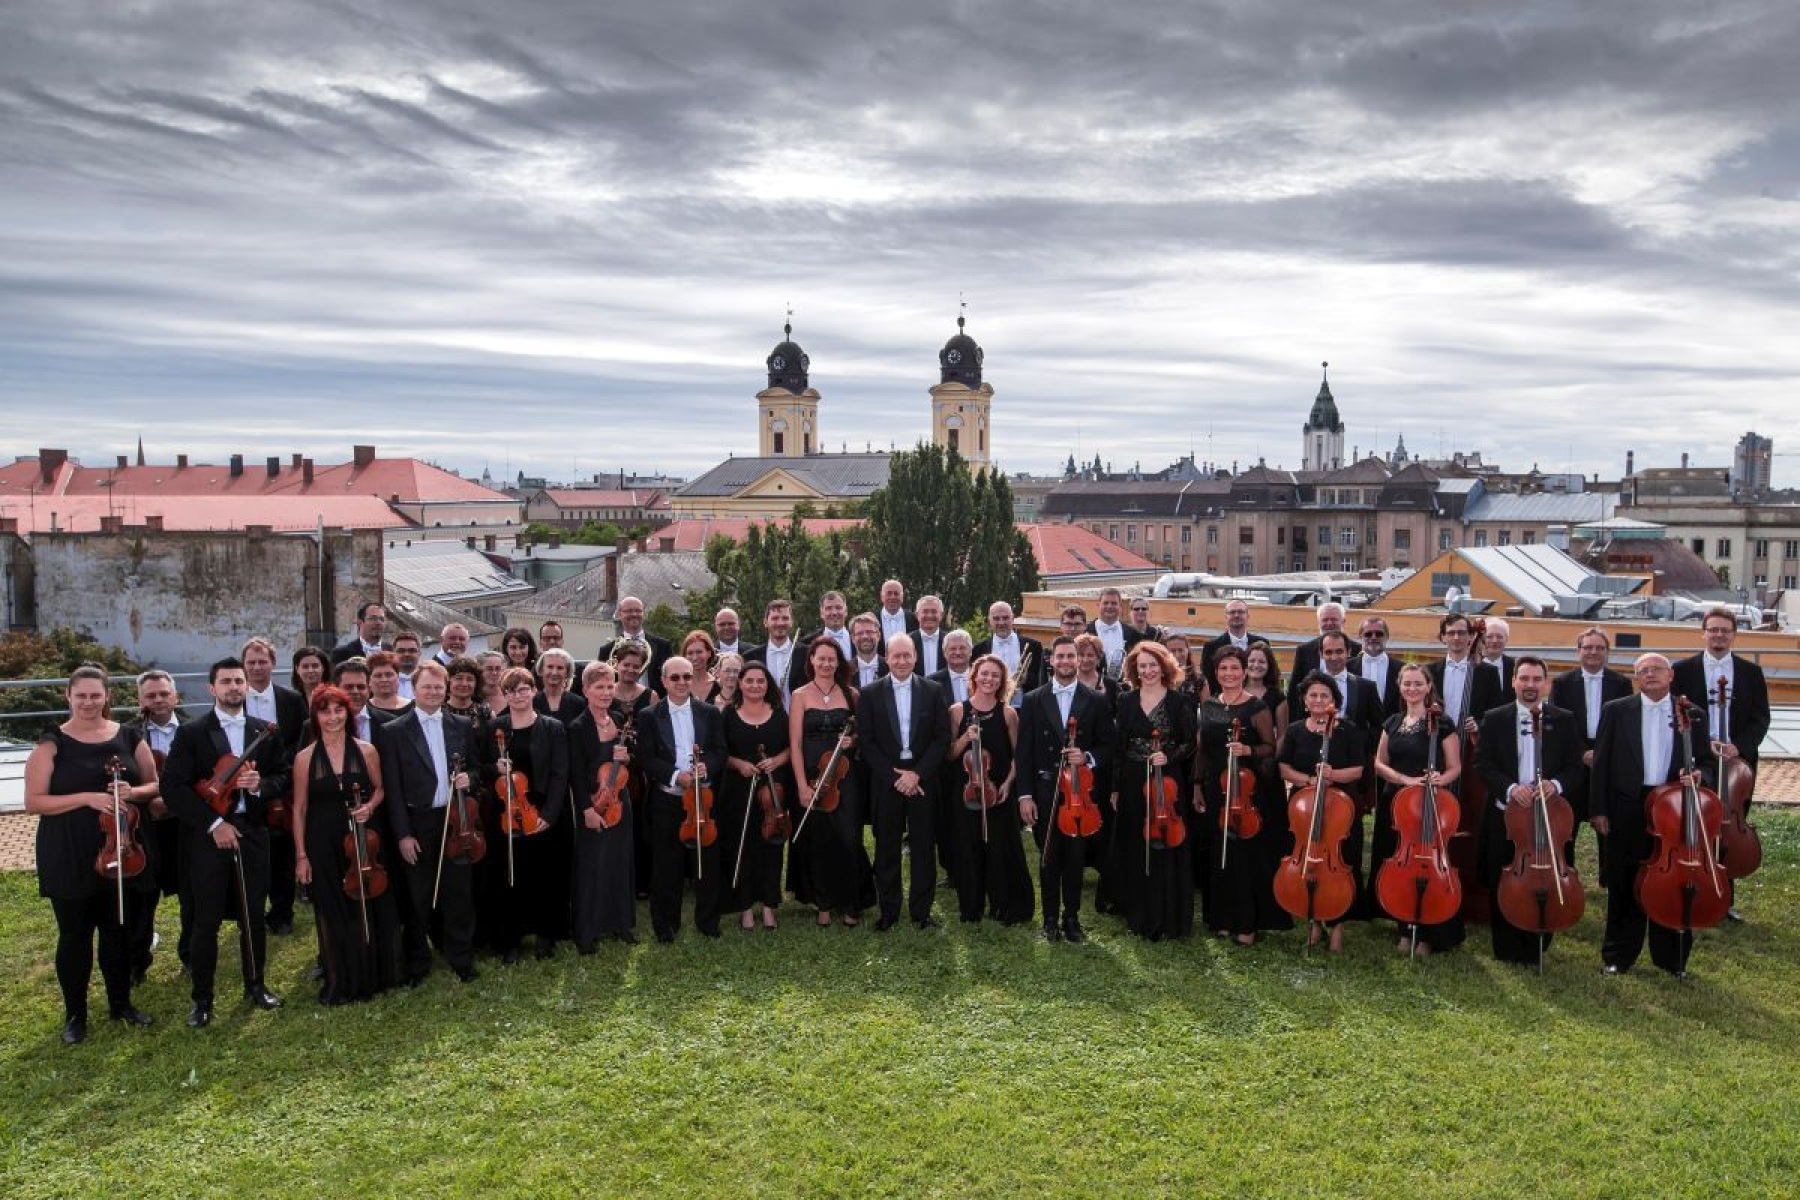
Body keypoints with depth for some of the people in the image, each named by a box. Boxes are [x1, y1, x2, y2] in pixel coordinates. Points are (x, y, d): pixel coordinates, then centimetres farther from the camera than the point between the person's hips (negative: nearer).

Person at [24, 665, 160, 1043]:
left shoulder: (129, 737, 3)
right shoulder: (52, 743, -5)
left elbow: (154, 785, 9)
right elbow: (33, 801, -10)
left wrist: (133, 793, -14)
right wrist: (87, 798, -21)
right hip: (69, 857, -3)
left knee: (119, 930, 13)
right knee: (75, 934, 6)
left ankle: (121, 1002, 28)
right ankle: (75, 1014, 20)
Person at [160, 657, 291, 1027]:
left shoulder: (265, 732, 7)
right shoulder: (191, 733, -4)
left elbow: (283, 777, 9)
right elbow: (173, 787, -9)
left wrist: (260, 785, -14)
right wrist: (213, 823, -15)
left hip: (253, 832, 3)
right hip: (208, 836, -3)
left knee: (254, 914, 11)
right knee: (207, 920, 1)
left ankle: (255, 985, 27)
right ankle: (202, 998, 14)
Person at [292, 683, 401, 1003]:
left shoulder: (366, 751, -2)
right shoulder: (305, 758, -4)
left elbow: (379, 789, 12)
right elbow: (299, 808, 0)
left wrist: (370, 807, -10)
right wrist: (301, 855, -2)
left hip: (365, 839, 1)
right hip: (324, 845, -1)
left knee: (369, 910, 8)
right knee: (333, 915, 7)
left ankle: (372, 976, 26)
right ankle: (340, 983, 21)